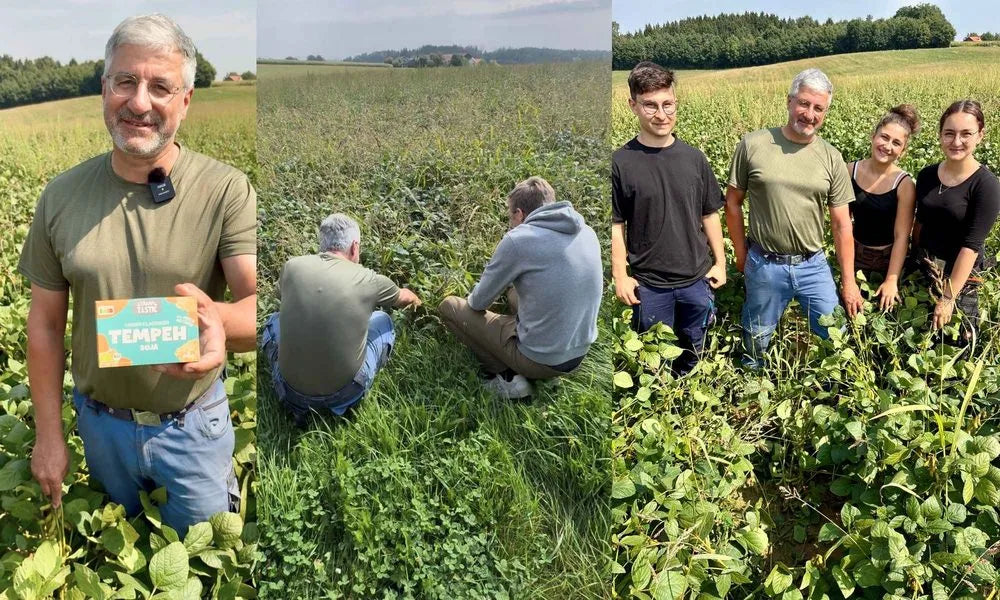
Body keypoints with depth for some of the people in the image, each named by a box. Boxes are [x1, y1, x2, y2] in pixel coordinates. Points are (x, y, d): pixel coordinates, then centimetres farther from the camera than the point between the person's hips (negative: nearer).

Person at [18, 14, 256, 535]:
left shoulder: (226, 191, -17)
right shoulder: (62, 196, -7)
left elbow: (258, 305, -24)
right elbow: (46, 322, 1)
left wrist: (219, 319, -48)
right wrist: (48, 434, 3)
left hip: (193, 426, -3)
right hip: (100, 423, 3)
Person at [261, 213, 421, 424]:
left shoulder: (292, 266, -5)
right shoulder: (367, 279, -10)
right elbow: (405, 298, 14)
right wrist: (416, 300, 39)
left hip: (291, 392, 2)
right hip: (344, 394, -1)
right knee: (382, 320, 21)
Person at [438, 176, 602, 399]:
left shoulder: (519, 239, -18)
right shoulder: (587, 233, 1)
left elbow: (479, 302, -6)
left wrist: (472, 300, 17)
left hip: (540, 359, -7)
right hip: (579, 354, 7)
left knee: (449, 306, 7)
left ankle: (507, 375, 1)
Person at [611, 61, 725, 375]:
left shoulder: (693, 157, -1)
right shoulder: (621, 162, -10)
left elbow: (709, 215, 8)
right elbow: (615, 226, -5)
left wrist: (720, 262, 7)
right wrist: (620, 276, -9)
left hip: (696, 279, 3)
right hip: (648, 284, -2)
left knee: (693, 355, 18)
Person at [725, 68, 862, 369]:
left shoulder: (831, 158, 0)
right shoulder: (752, 145, -7)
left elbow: (842, 225, 3)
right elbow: (733, 203, 2)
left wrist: (849, 282, 2)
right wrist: (741, 255, 2)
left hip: (813, 266, 2)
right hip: (764, 266, -2)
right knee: (756, 344, 14)